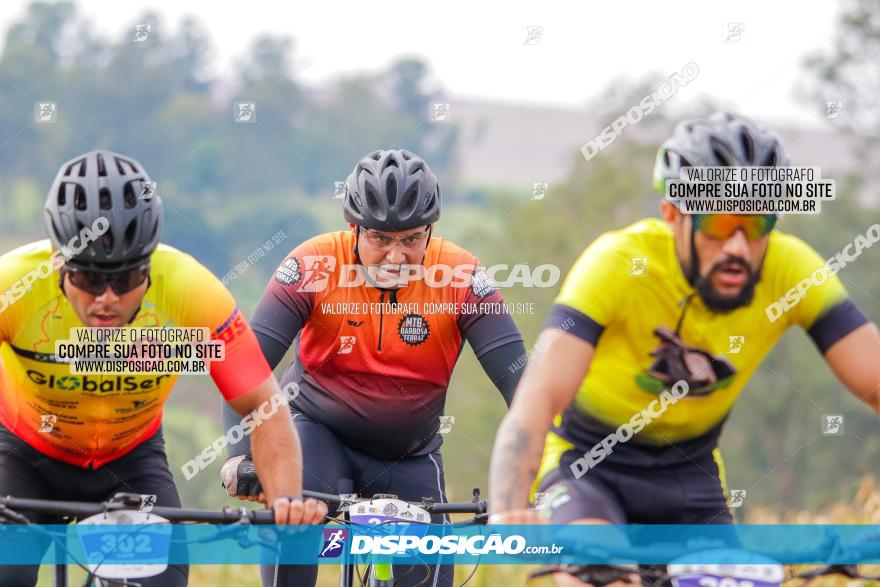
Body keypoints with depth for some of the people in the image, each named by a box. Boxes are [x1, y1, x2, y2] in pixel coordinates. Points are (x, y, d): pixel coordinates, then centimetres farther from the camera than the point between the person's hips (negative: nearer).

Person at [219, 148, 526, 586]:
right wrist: (240, 454, -41)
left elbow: (518, 378, -22)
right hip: (317, 434, -2)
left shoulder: (460, 277, -19)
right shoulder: (314, 266, -21)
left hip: (409, 458, 2)